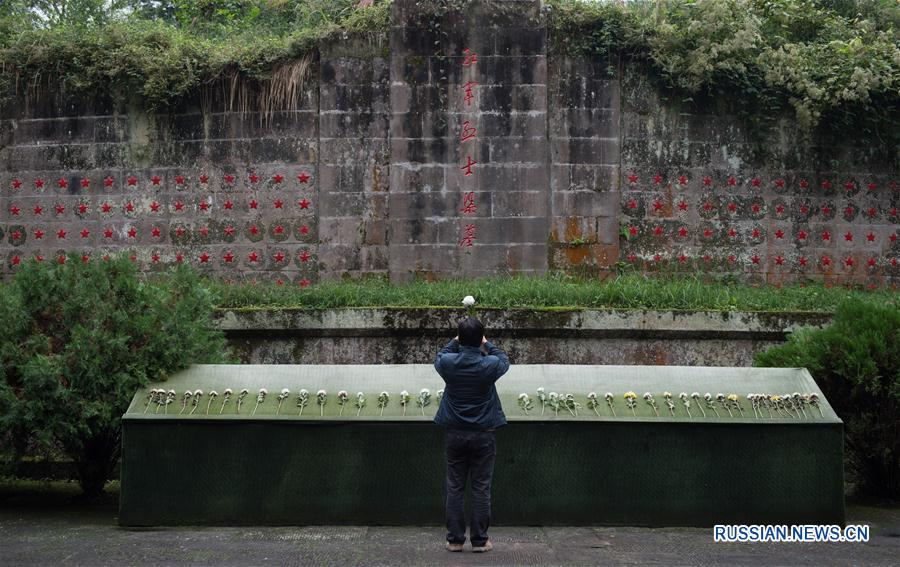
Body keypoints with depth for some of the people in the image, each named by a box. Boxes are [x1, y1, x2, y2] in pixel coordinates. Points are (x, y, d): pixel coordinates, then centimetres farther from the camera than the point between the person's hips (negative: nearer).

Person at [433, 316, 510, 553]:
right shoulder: (490, 365, -13)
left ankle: (455, 539, 9)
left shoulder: (448, 363, -10)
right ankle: (479, 540, 7)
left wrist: (455, 342, 25)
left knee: (455, 488, 7)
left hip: (454, 434, 1)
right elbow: (504, 359, 12)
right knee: (481, 489, 5)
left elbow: (439, 356, 16)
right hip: (483, 435, -1)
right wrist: (487, 345, 24)